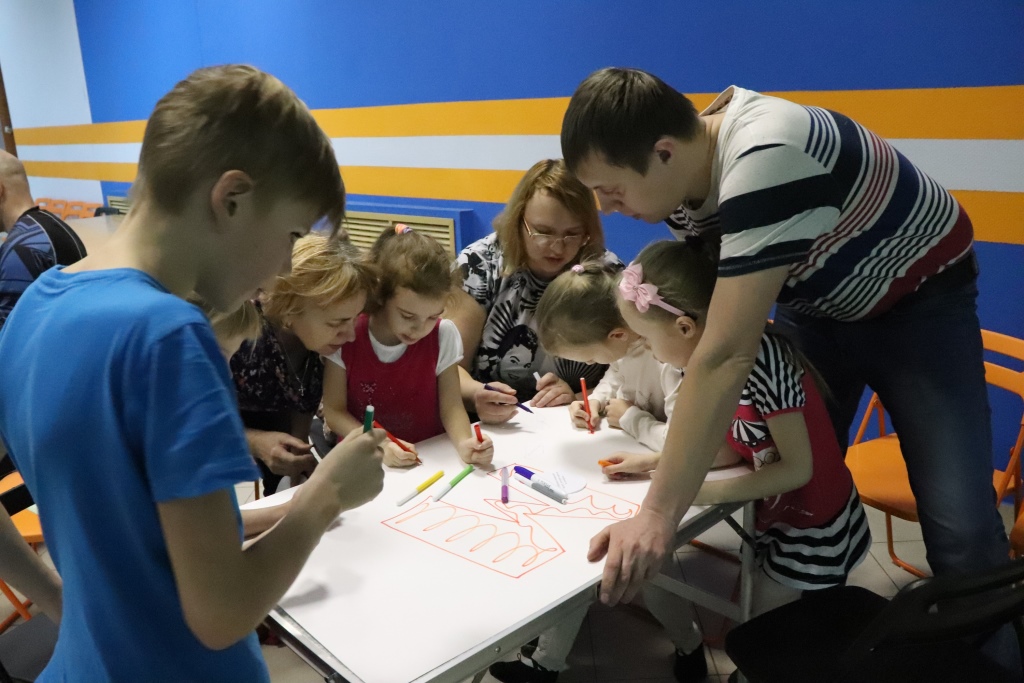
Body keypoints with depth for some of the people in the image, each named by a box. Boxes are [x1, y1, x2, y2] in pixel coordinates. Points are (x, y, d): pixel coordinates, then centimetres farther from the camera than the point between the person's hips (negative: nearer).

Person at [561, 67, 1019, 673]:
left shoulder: (766, 162, -39)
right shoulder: (685, 171, -12)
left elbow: (726, 356, -42)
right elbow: (707, 309, -3)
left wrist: (657, 518, -40)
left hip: (917, 299, -6)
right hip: (814, 305, 7)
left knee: (959, 525, -12)